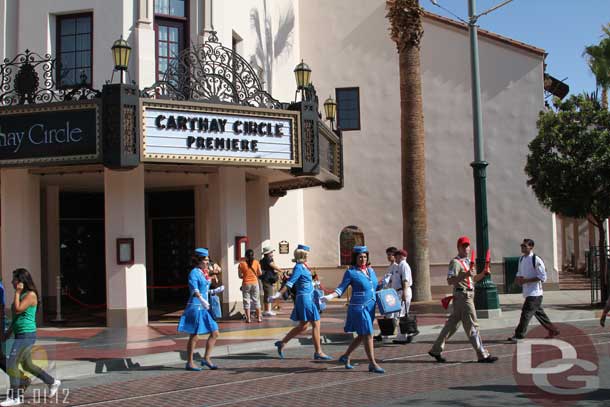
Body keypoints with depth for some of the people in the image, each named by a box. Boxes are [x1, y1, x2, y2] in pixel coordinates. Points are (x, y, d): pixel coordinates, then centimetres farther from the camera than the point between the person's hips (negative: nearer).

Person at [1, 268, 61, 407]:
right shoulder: (22, 294, 13)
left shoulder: (31, 294, -13)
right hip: (20, 334, 9)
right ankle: (52, 382, 28)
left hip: (27, 334, -9)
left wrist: (17, 293, -13)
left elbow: (18, 310, -23)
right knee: (27, 365, 17)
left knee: (12, 364, -8)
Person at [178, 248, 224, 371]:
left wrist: (215, 291, 29)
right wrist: (202, 300, -39)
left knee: (214, 333, 6)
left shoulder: (204, 273, 15)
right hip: (195, 307, -9)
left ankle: (206, 358, 14)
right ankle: (189, 363, 8)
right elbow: (194, 290, -25)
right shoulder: (194, 273, -11)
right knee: (194, 336, -2)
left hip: (204, 308, 9)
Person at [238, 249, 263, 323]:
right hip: (255, 283, 2)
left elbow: (240, 276, -4)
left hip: (246, 284, -2)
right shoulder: (256, 262, -4)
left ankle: (248, 318, 4)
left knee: (246, 301, 6)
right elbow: (260, 273, 1)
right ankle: (259, 317, 14)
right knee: (256, 300, 12)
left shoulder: (242, 264, -8)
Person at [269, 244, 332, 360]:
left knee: (302, 327, 14)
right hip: (304, 298, -10)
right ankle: (318, 352, 0)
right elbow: (290, 283, -21)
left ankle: (282, 343, 21)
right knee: (316, 324, -5)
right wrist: (279, 294, -28)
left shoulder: (303, 266, 13)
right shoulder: (299, 268, -14)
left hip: (307, 298, 10)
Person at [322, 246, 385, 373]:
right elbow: (341, 288, -10)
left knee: (362, 336, 14)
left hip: (370, 307, 7)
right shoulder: (351, 272, -7)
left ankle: (345, 357, 31)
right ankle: (373, 364, -1)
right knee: (368, 335, -9)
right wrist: (330, 296, -24)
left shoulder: (370, 270, 12)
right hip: (358, 307, -7)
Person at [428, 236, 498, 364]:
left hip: (469, 295, 10)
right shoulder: (455, 262, -10)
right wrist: (465, 274, -29)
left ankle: (436, 350, 18)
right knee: (472, 325, -5)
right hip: (462, 295, -10)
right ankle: (483, 355, -1)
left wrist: (483, 273, 10)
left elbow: (474, 279, 27)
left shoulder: (468, 262, 20)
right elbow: (450, 281, -20)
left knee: (452, 324, 12)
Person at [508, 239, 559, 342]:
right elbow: (519, 272, 23)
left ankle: (518, 335, -6)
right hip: (527, 291, 9)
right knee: (539, 312, 17)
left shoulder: (536, 260, -16)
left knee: (526, 313, -9)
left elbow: (543, 277, -17)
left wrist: (526, 280, -21)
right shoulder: (521, 259, 9)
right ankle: (552, 330, 30)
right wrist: (518, 278, -1)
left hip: (534, 292, -9)